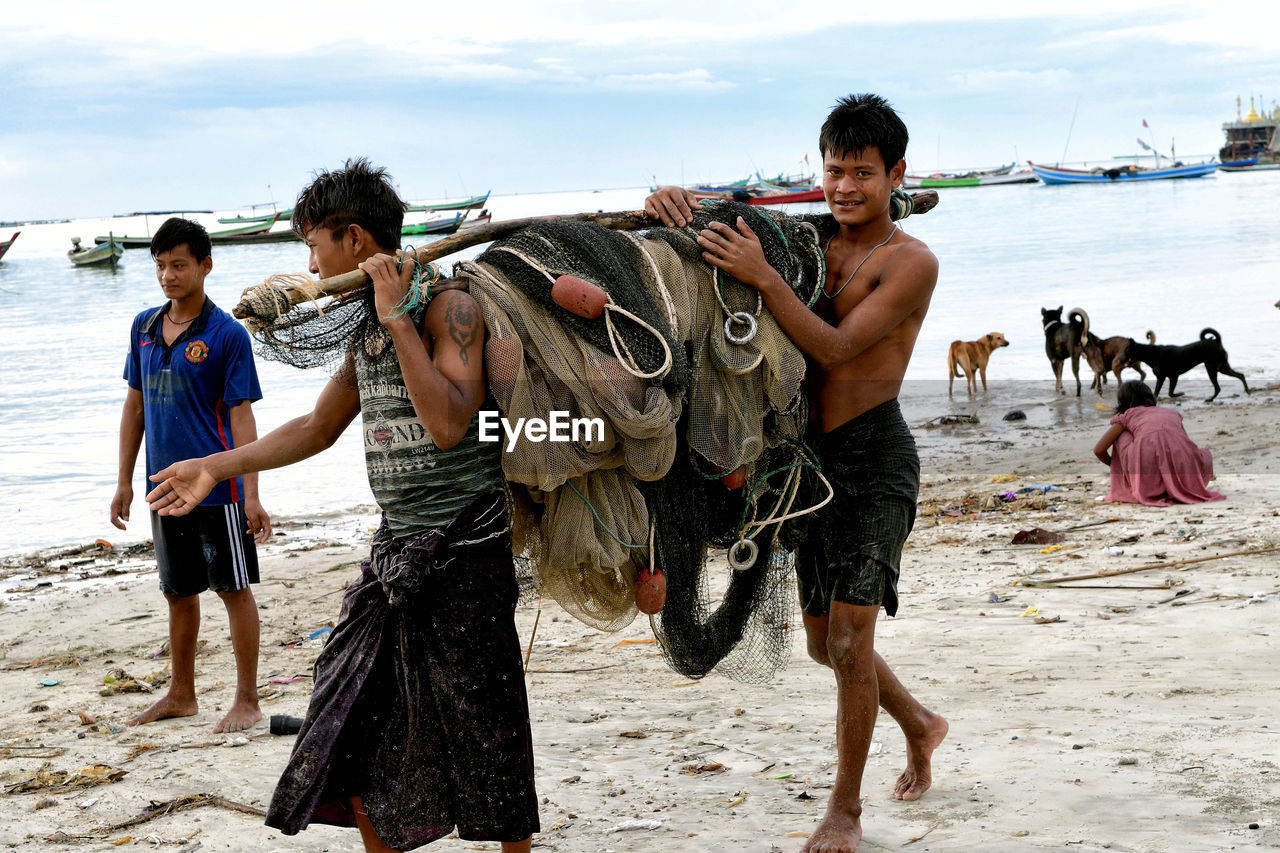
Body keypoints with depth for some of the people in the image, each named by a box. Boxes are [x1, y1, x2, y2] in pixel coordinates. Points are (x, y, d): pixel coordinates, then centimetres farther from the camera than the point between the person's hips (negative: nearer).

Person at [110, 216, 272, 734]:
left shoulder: (227, 334, -9)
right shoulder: (144, 328, 8)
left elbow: (241, 417, -11)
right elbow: (135, 405, 14)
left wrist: (251, 495, -15)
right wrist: (124, 481, 12)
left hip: (217, 487, -6)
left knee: (234, 589, 2)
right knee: (179, 593, 16)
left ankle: (247, 701, 10)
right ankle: (181, 696, 28)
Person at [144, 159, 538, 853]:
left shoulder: (448, 306, -13)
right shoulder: (365, 326, 13)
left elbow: (450, 423, -28)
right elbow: (318, 428, 25)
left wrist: (397, 318, -23)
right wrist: (216, 467, 22)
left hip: (463, 550, -9)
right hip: (397, 551, 9)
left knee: (480, 722, -1)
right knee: (355, 720, 11)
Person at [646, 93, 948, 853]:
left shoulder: (910, 262, -9)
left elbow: (837, 347, -19)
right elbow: (718, 242, 8)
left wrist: (763, 276, -30)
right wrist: (678, 207, -15)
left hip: (874, 456, -7)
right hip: (815, 460, 7)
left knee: (849, 641, -6)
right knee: (825, 641, 16)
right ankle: (920, 725, 42)